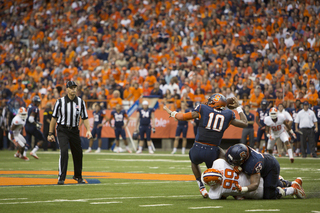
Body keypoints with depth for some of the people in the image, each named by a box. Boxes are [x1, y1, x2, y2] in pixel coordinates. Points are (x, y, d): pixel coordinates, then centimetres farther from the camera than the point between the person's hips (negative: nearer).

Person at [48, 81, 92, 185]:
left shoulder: (80, 102, 3)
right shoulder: (60, 102, -5)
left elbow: (85, 118, 4)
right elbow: (54, 118, 0)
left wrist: (88, 130, -11)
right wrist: (50, 133, -1)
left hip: (74, 130, 3)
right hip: (62, 130, -3)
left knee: (78, 153, 7)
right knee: (64, 151, -19)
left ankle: (78, 176, 29)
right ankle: (61, 178, -16)